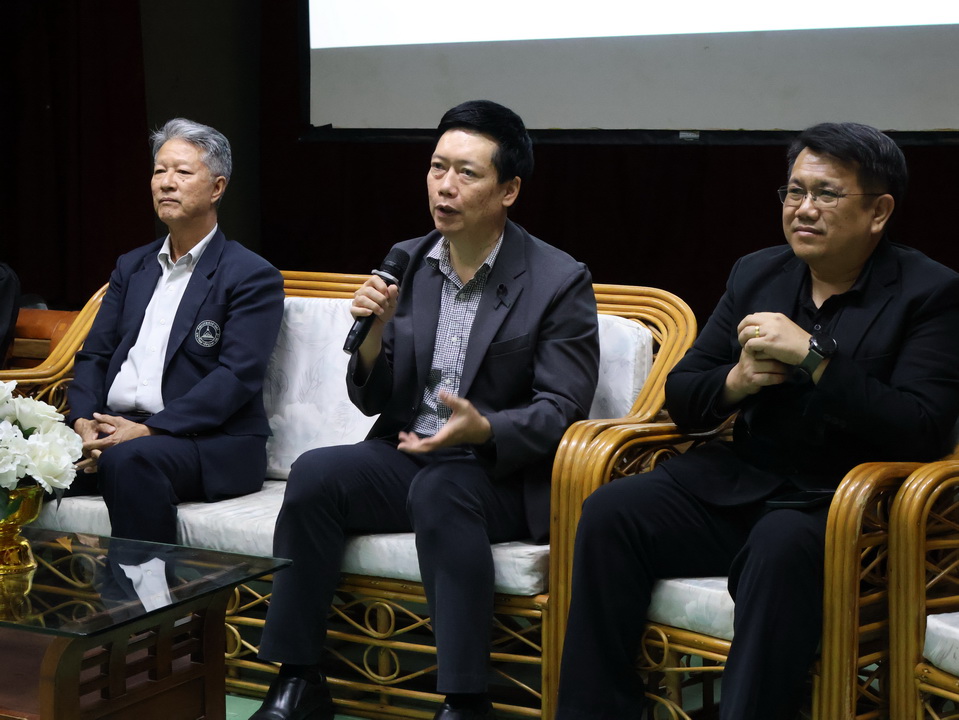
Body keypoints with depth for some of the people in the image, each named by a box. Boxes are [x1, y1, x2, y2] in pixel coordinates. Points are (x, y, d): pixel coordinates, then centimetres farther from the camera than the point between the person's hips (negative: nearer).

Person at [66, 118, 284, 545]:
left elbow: (237, 377, -12)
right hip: (113, 428, 5)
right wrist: (84, 422, -6)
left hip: (210, 444, -5)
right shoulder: (132, 266, 21)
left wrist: (148, 430, -20)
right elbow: (94, 355, 16)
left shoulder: (252, 277, -1)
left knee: (129, 459, -36)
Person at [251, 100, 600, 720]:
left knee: (438, 490, -36)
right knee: (314, 474, -22)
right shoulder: (406, 263, 7)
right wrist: (374, 334, -12)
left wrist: (484, 431, -29)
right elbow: (374, 402, 9)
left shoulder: (560, 282, -7)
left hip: (503, 473, -5)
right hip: (407, 456, 5)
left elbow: (561, 410, -10)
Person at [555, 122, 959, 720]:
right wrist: (735, 382, -8)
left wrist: (811, 354, -21)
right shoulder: (756, 274, 13)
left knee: (781, 544, -37)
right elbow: (680, 396, 15)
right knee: (610, 512, -17)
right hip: (739, 484, 6)